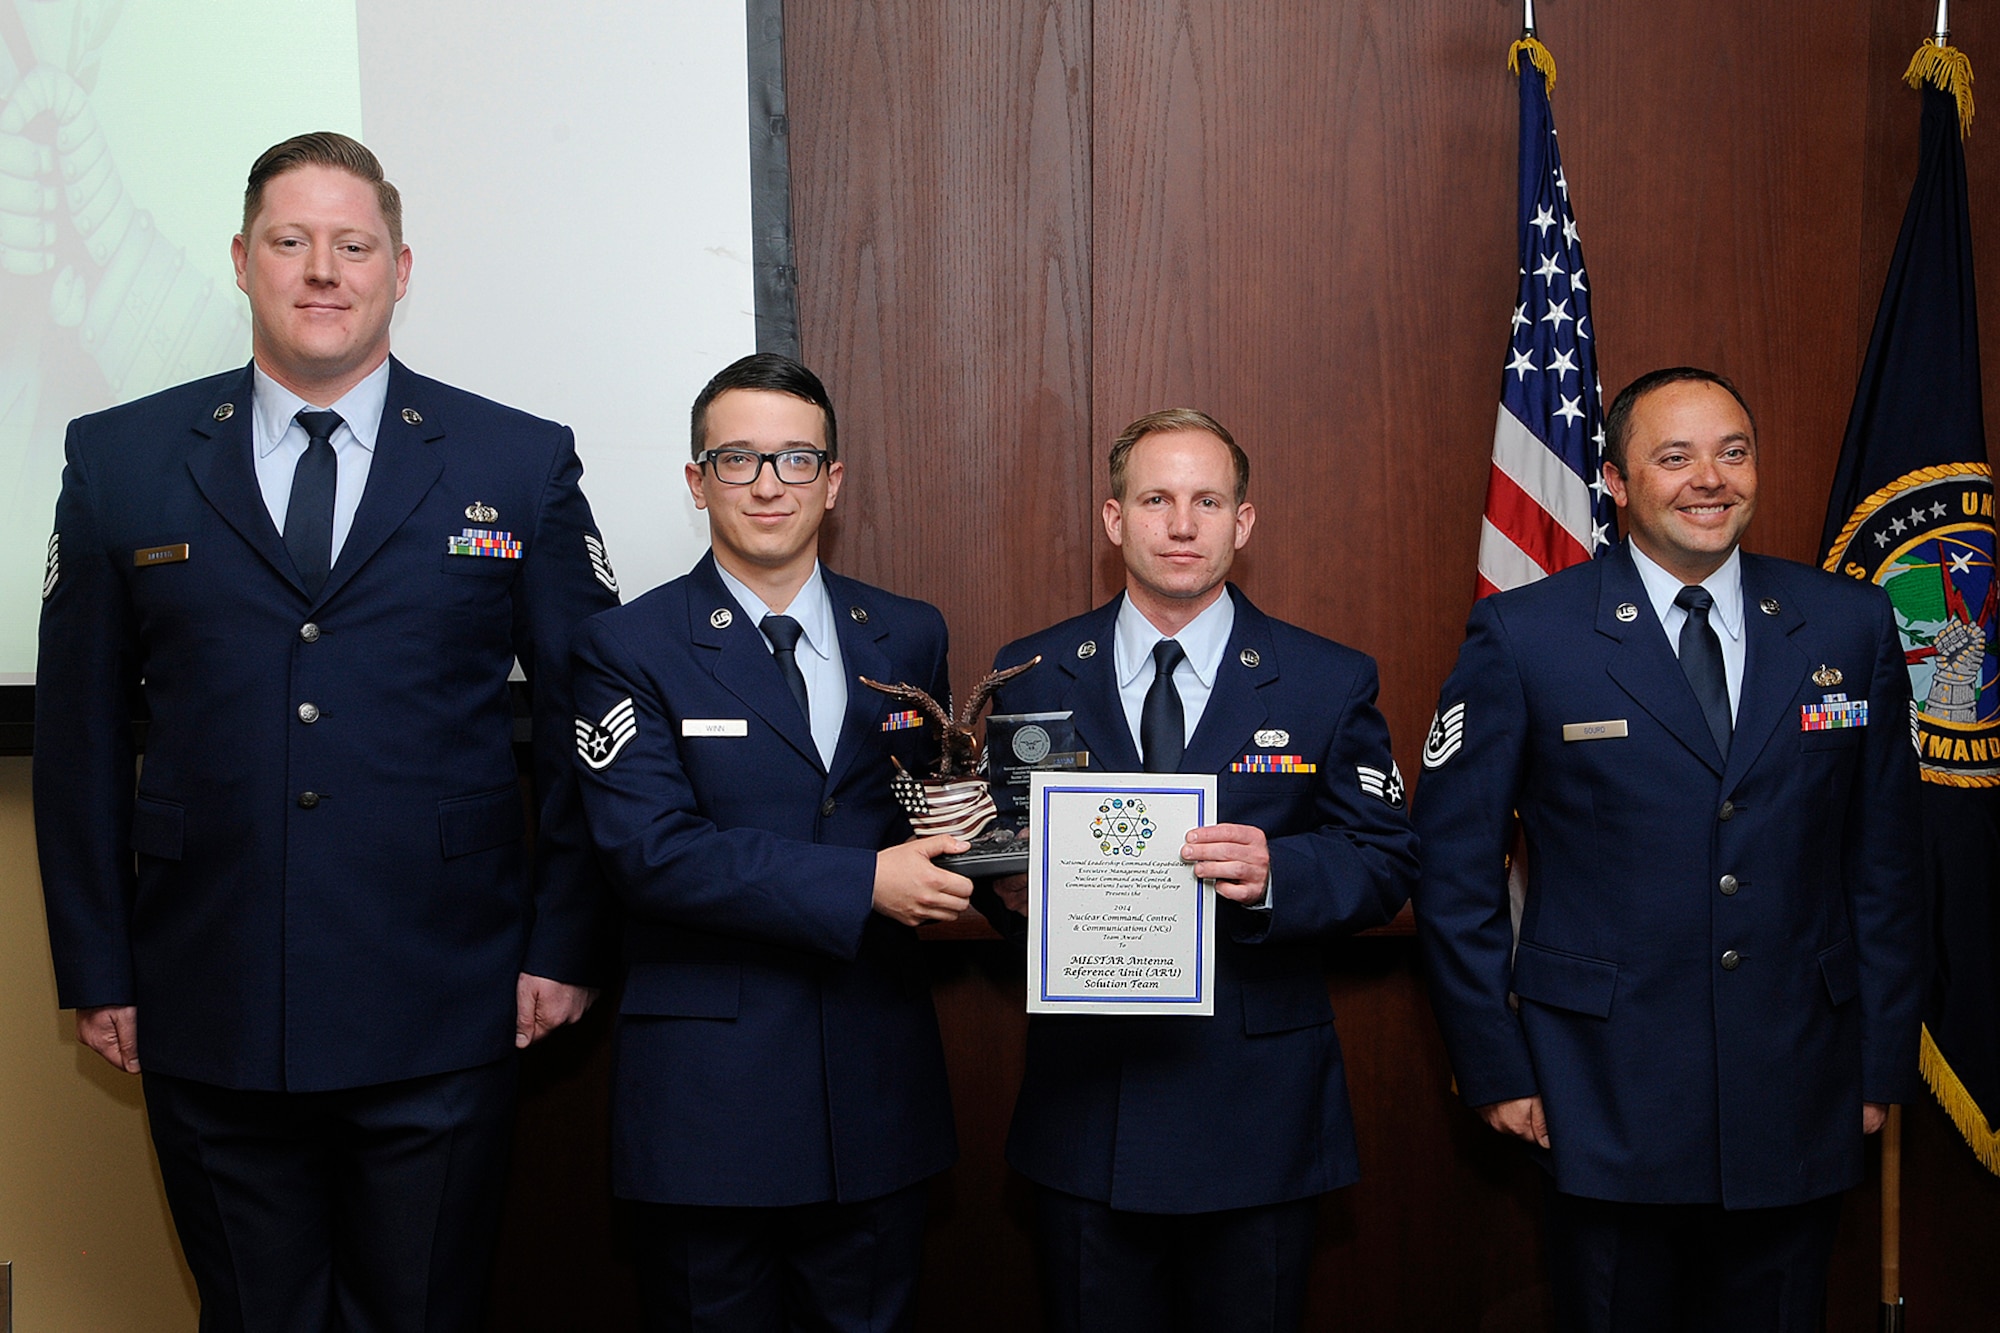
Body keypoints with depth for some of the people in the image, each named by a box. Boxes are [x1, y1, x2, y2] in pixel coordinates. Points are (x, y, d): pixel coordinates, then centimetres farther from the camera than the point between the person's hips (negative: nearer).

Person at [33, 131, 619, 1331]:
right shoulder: (120, 459, 5)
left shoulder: (521, 464, 2)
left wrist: (566, 947, 0)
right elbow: (81, 729, 6)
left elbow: (588, 717, 4)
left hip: (442, 1017, -1)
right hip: (210, 1018, 1)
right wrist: (96, 967, 4)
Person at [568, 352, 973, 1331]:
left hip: (879, 1092, 4)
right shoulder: (627, 648, -4)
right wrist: (862, 884, -20)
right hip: (705, 1095, -3)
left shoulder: (908, 638, 9)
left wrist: (968, 859, -10)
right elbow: (649, 848, -15)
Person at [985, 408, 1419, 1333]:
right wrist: (1013, 884, -14)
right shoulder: (1032, 676, 4)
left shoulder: (1329, 684, 0)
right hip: (1084, 1111, 1)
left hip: (1259, 1114, -1)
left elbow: (1387, 861, -2)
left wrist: (1277, 874, -21)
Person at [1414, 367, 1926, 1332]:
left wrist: (1882, 1062, 6)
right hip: (1607, 1109, -2)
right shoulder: (1522, 636, -6)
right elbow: (1452, 864, -3)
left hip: (1799, 1102, 3)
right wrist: (1494, 1064, -4)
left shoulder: (1850, 626, 3)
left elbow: (1884, 860, 8)